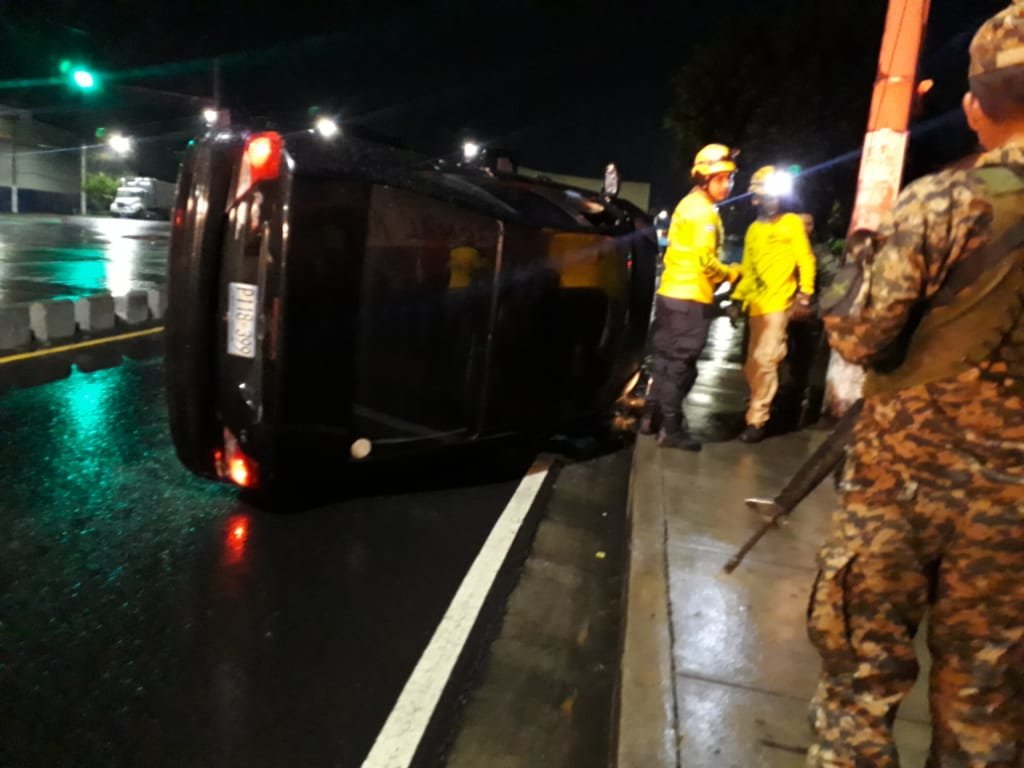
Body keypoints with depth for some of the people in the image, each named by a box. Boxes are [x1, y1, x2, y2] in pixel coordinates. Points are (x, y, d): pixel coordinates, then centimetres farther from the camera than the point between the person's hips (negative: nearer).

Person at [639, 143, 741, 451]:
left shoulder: (688, 205, 17)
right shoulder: (703, 211, -14)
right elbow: (705, 260, -20)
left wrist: (721, 275, 11)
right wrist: (731, 274, -4)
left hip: (672, 292, 10)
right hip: (690, 298, -10)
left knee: (666, 359, 16)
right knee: (680, 365, -4)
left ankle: (652, 416, 24)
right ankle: (671, 429, 2)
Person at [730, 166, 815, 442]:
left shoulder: (793, 223, 3)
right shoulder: (753, 229, 17)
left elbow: (805, 258, -3)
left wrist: (805, 291, -15)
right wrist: (738, 298, 13)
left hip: (777, 303, -5)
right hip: (755, 304, 5)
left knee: (764, 361, -9)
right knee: (752, 363, 10)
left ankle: (756, 419, -5)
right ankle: (759, 406, 30)